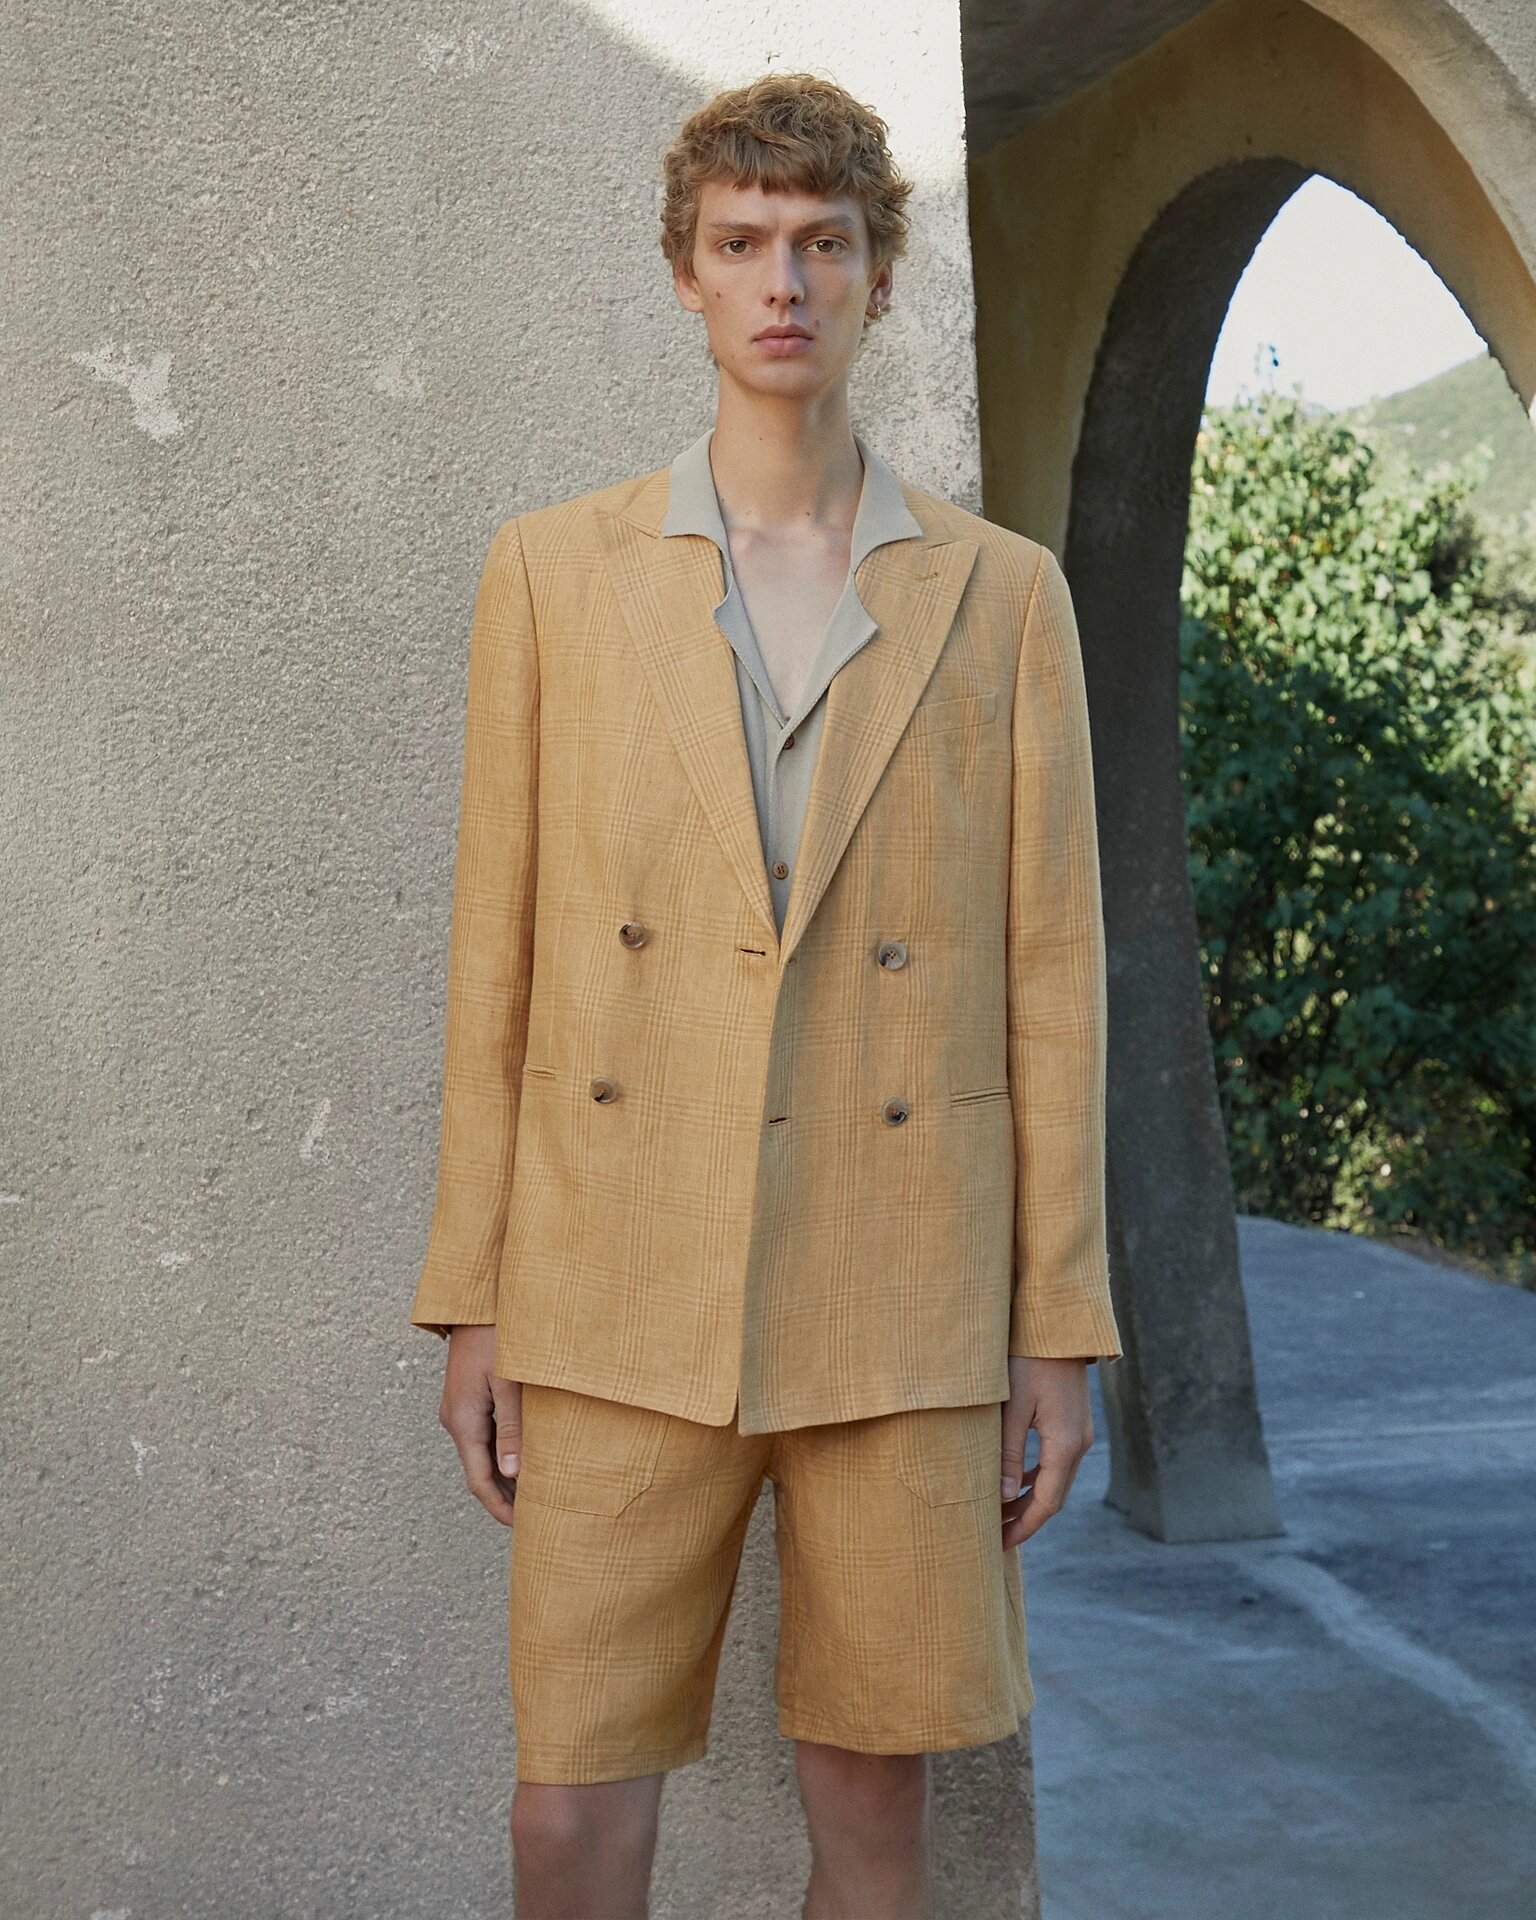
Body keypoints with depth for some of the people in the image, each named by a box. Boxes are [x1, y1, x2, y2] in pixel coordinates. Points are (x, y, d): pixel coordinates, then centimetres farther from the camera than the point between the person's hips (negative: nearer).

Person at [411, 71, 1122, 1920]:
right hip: (628, 1292, 0)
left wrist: (1060, 1329, 0)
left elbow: (1047, 970, 4)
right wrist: (470, 1300, 1)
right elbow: (497, 950, 5)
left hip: (902, 1293, 0)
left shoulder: (1001, 594, 5)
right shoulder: (555, 569, 5)